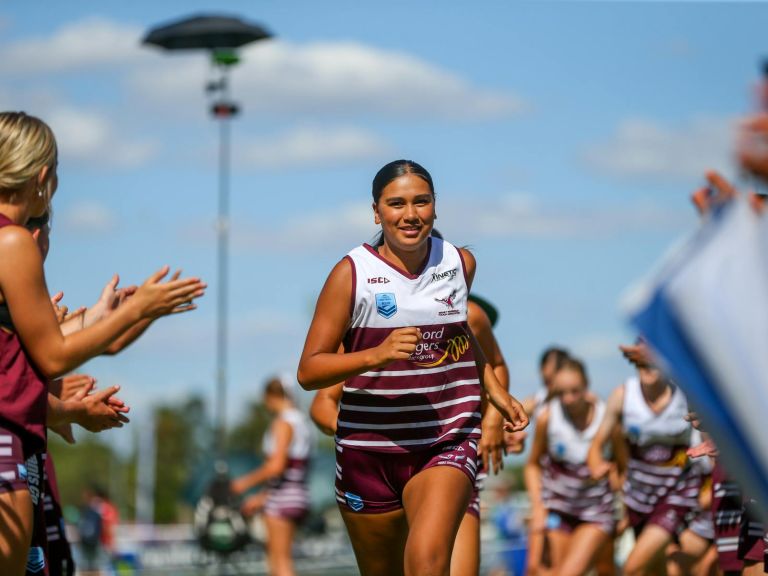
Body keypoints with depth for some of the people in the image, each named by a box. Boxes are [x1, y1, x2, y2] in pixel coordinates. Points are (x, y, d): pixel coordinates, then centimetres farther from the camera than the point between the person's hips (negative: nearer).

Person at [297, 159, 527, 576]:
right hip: (369, 449, -1)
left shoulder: (460, 263, 4)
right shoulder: (352, 273, -7)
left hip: (447, 444, 1)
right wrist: (376, 355, -25)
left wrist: (492, 388, 16)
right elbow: (308, 372, -10)